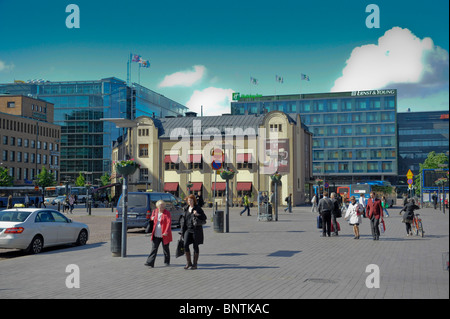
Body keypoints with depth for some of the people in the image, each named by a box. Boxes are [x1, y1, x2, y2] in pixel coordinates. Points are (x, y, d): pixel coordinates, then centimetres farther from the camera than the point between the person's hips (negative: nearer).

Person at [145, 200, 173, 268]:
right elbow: (152, 218, 27)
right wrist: (152, 218, 2)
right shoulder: (154, 211, 7)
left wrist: (166, 232, -27)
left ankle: (167, 262, 25)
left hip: (164, 235, -3)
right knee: (154, 249, -3)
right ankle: (150, 263, -6)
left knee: (165, 249, 10)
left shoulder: (167, 213, -8)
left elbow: (169, 222, -17)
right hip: (156, 235, 3)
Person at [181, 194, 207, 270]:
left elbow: (204, 217, -5)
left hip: (196, 229, -4)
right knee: (185, 245, -9)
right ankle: (188, 263, 4)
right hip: (188, 229, 4)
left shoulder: (198, 208, -4)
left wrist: (197, 215, -22)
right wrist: (182, 230, 12)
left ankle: (195, 264, 12)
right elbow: (184, 219, 16)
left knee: (195, 246, 2)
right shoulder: (186, 208, 10)